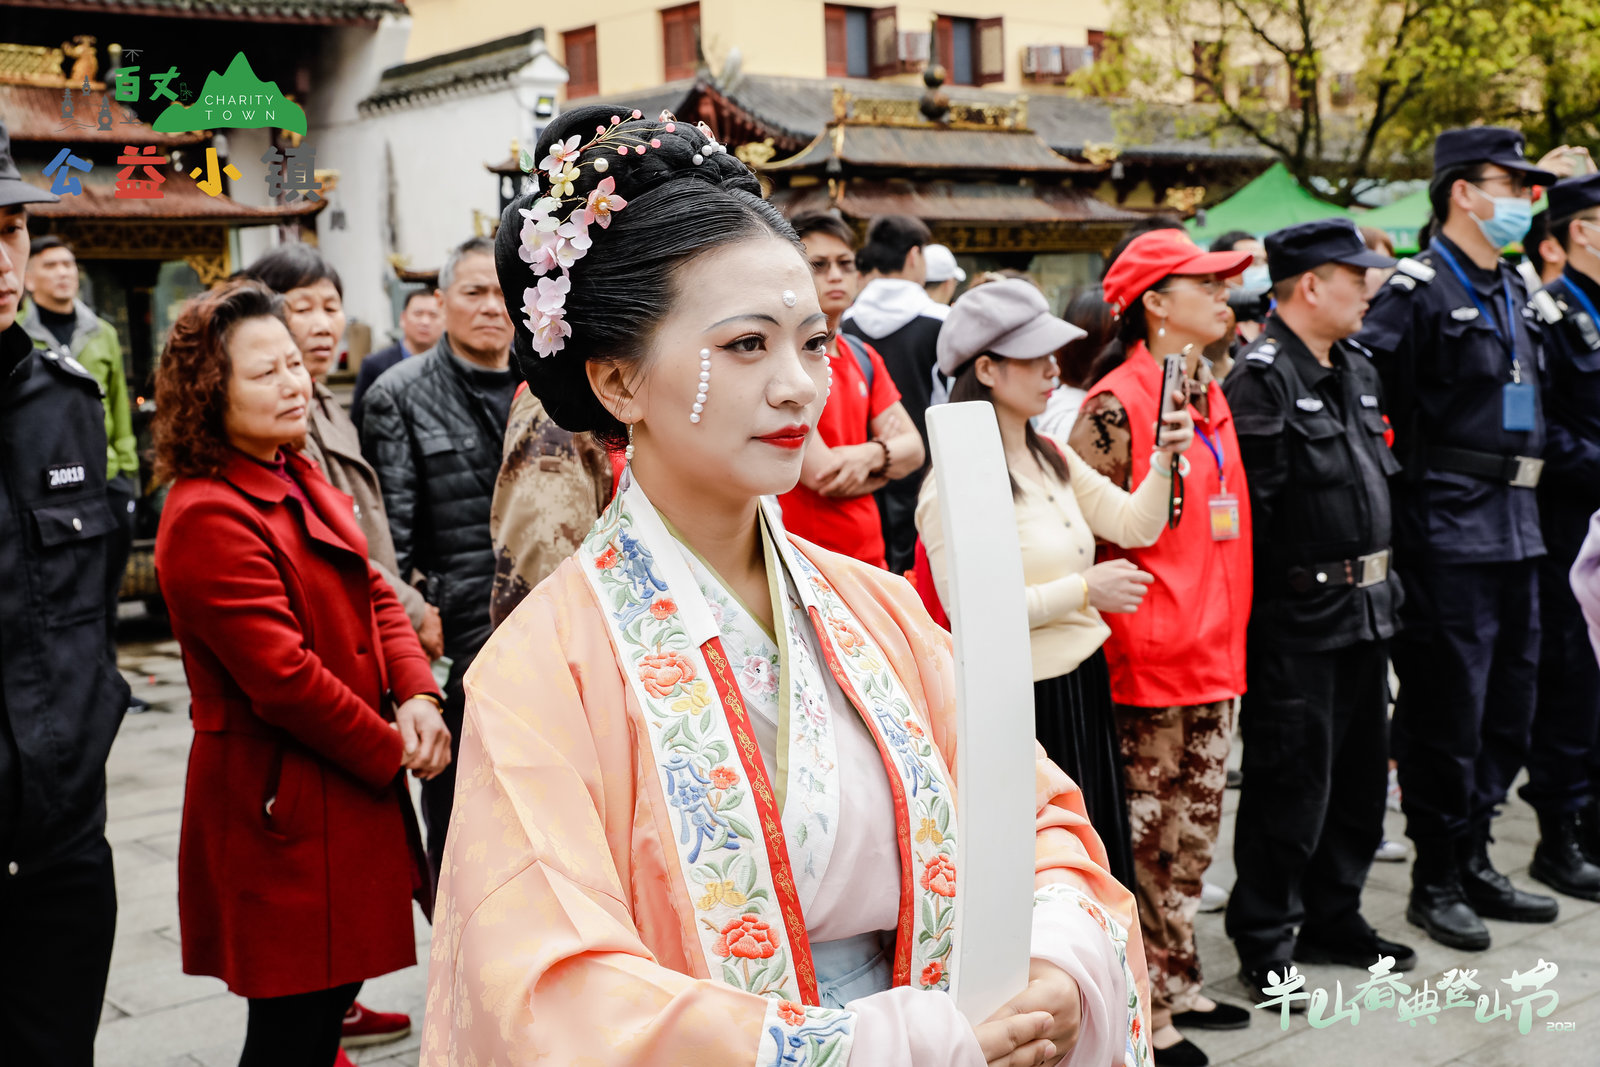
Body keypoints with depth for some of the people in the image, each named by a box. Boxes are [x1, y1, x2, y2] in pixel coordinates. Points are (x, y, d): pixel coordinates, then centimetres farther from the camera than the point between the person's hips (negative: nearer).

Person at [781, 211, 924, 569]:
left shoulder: (864, 357, 13)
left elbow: (914, 448, 8)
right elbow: (821, 474, -17)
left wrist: (871, 455, -14)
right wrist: (888, 456, 0)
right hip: (805, 564, -7)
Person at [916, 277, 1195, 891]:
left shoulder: (1053, 459, 12)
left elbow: (1135, 526, 9)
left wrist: (1165, 459, -8)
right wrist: (1083, 591, -17)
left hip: (1083, 685, 8)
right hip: (1022, 701, -8)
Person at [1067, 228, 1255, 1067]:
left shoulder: (1210, 397, 14)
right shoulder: (1116, 405, -14)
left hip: (1214, 651, 8)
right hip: (1148, 657, -8)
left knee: (1195, 825, 16)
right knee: (1148, 834, 2)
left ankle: (1178, 984, 30)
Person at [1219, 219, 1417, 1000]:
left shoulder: (1358, 371, 15)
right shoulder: (1261, 378, -14)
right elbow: (1247, 506, -19)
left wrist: (1381, 577, 18)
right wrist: (1278, 590, -17)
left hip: (1364, 607, 9)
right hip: (1297, 619, -9)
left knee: (1360, 775, 16)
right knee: (1290, 782, -2)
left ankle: (1334, 919, 31)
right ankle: (1264, 943, 11)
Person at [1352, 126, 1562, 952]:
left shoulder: (1514, 289, 16)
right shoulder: (1418, 290, -11)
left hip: (1515, 525, 8)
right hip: (1447, 533, -8)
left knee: (1507, 706, 14)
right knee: (1446, 712, 0)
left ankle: (1473, 861, 27)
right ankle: (1436, 879, 13)